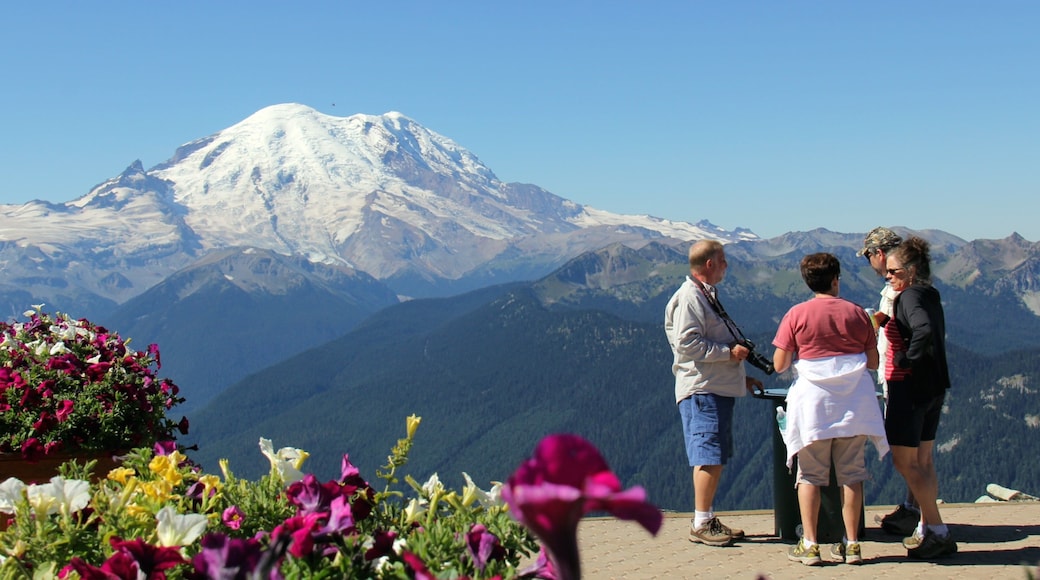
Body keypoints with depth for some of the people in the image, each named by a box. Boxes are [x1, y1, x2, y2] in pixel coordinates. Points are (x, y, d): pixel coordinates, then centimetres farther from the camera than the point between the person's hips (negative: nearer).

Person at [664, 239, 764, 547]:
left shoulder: (707, 296, 21)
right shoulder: (688, 298, -12)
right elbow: (687, 344, -21)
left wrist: (742, 377, 23)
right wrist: (729, 352, -19)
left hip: (719, 388, 10)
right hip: (701, 390, -10)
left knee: (716, 458, 12)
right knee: (709, 457, -9)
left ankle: (707, 519, 19)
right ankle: (701, 524, -3)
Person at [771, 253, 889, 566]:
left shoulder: (797, 314, -3)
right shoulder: (857, 313, 4)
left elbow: (779, 364, -4)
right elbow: (873, 362, 8)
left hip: (813, 404, -2)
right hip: (854, 405, 2)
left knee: (810, 475, 4)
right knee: (851, 474, 8)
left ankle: (809, 545, 3)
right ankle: (851, 544, 10)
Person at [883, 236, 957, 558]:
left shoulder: (910, 296, -16)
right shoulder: (931, 295, 12)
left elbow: (923, 330, -34)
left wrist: (906, 358, -20)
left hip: (910, 387, -10)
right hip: (933, 387, 10)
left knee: (904, 462, -5)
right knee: (922, 462, 14)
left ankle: (938, 531, -4)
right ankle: (927, 530, 19)